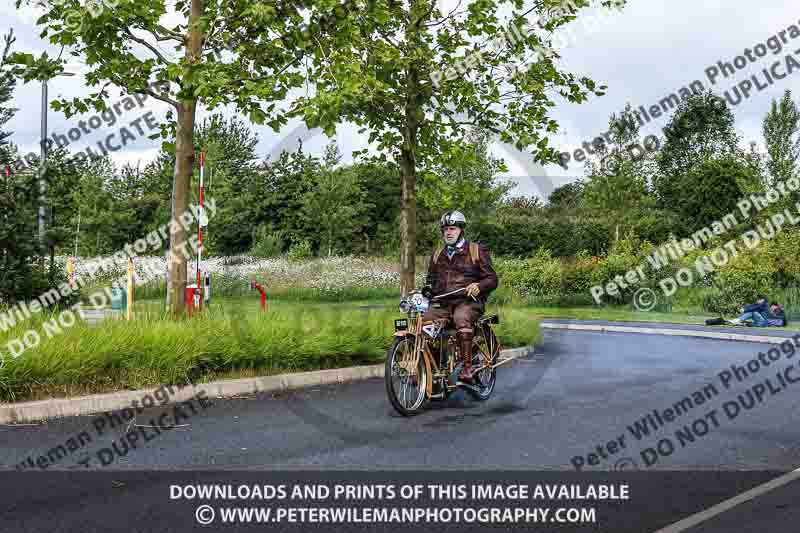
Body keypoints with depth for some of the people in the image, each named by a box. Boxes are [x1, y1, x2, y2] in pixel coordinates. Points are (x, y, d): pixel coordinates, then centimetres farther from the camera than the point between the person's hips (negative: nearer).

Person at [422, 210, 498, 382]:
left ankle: (467, 367, -37)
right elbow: (431, 281, 27)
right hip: (443, 304, 5)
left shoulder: (477, 251, 6)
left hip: (469, 302, -5)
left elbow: (491, 279, 1)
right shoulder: (437, 255, 20)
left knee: (461, 318, -38)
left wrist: (478, 286, -20)